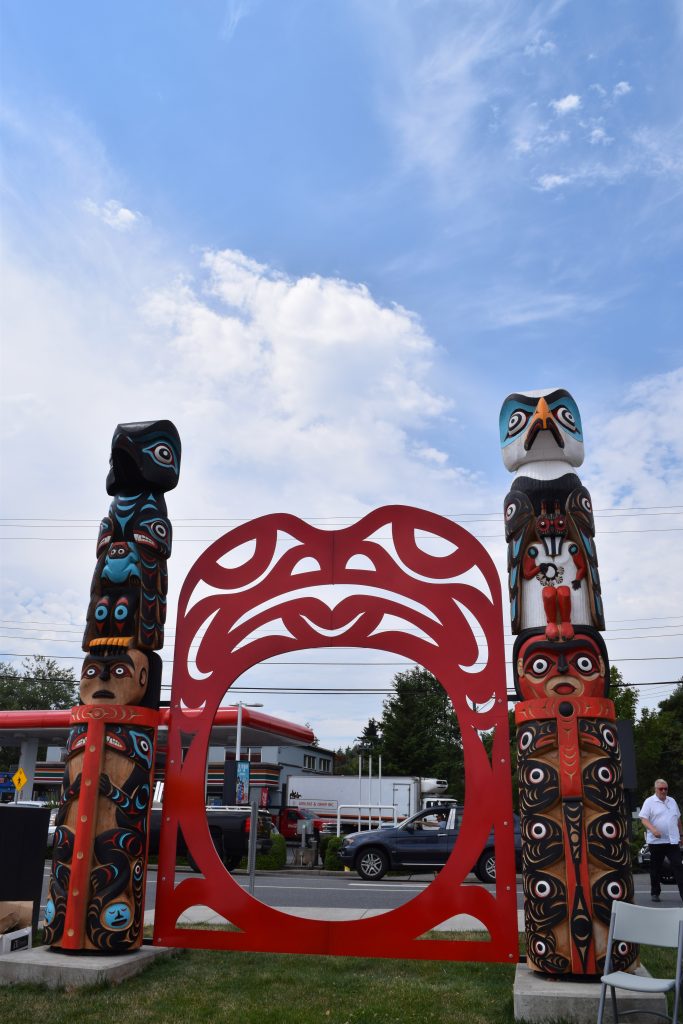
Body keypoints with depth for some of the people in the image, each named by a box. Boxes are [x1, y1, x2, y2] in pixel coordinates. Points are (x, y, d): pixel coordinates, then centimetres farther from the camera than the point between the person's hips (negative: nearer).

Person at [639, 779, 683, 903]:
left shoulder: (672, 801, 13)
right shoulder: (649, 802, -3)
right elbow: (644, 819, -10)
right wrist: (653, 829, -26)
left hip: (673, 841, 3)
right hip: (656, 841, -3)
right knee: (656, 869, 6)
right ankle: (655, 893, 18)